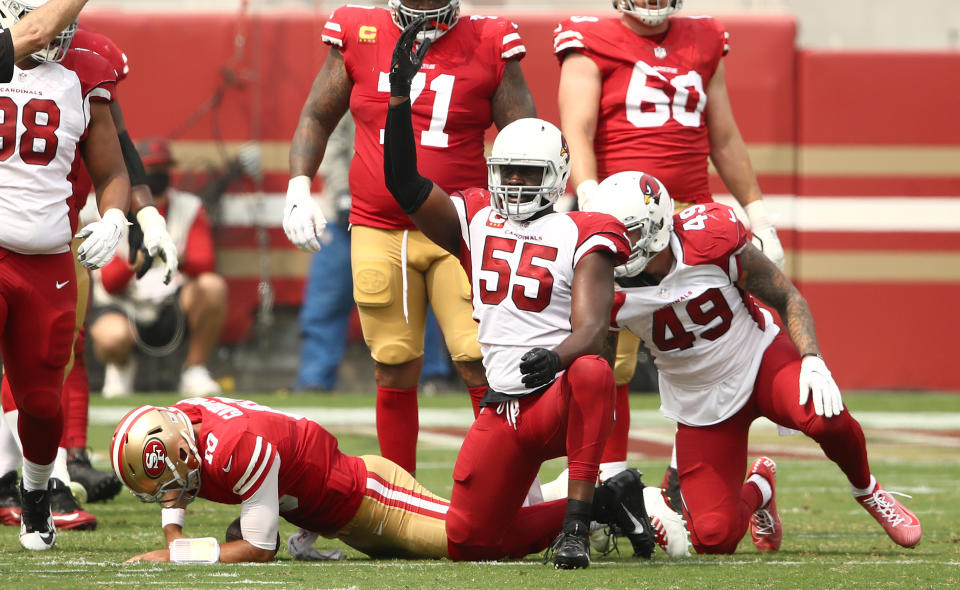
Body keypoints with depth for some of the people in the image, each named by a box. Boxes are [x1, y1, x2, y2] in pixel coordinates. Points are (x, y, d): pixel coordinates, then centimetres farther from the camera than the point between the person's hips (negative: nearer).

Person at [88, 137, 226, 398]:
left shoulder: (189, 208, -2)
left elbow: (204, 266, -15)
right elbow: (108, 284, -15)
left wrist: (179, 259, -39)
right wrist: (133, 262, -37)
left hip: (174, 309, 2)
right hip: (124, 307, -2)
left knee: (212, 286, -28)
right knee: (112, 338, -36)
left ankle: (195, 371, -10)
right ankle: (120, 367, 5)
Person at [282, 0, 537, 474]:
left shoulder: (488, 48, 0)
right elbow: (317, 117, 15)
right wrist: (298, 187, 2)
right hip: (379, 234, 2)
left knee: (482, 364, -10)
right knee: (394, 372, 5)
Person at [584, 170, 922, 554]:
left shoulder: (710, 239, -22)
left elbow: (787, 298, -10)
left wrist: (813, 360, -24)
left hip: (761, 360, -2)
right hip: (701, 404, 2)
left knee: (824, 417, -36)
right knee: (713, 539, -11)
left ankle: (866, 490, -1)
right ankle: (757, 490, 27)